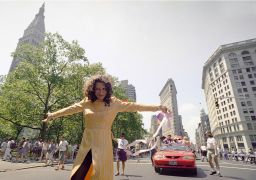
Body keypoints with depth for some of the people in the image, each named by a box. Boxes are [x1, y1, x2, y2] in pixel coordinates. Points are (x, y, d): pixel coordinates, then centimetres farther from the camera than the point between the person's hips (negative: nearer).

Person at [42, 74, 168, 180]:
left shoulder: (113, 103, -5)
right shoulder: (86, 102, 4)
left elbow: (133, 106, -8)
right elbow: (70, 109, 16)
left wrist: (156, 107, -12)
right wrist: (53, 115, 26)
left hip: (103, 144, -2)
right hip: (87, 144, 3)